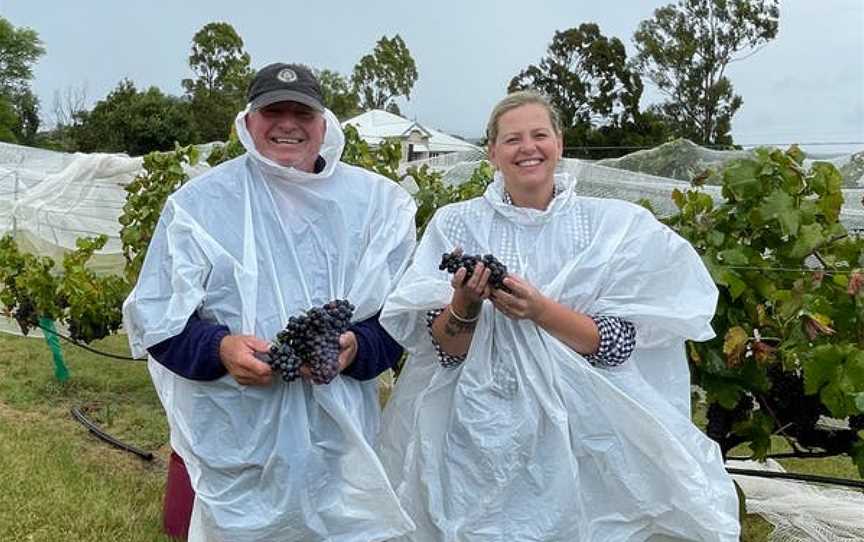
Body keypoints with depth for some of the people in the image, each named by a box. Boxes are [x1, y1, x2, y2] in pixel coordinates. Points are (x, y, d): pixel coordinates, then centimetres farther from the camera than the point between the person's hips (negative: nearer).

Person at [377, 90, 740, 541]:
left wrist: (539, 311, -23)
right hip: (480, 439, 1)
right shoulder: (456, 223, -2)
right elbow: (444, 348, -4)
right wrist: (464, 306, -24)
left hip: (577, 437, 0)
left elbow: (619, 346, -9)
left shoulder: (612, 226, -3)